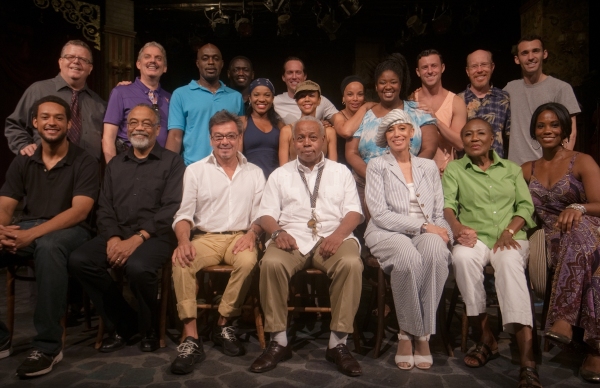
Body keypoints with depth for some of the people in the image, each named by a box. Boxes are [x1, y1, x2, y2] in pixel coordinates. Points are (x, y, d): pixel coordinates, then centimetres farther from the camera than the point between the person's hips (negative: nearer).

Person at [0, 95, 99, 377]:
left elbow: (79, 211, -14)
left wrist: (32, 234, -26)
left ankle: (48, 345, -28)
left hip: (68, 230, -5)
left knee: (48, 246, -39)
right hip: (26, 229, 5)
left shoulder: (84, 162, -3)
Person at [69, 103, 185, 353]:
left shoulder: (171, 162, 4)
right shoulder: (115, 164, 20)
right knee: (79, 261, -21)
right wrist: (113, 237, -8)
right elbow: (104, 207, 12)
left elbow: (172, 208, -8)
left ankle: (148, 328, -3)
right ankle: (122, 324, -2)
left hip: (155, 235, -5)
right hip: (118, 234, 5)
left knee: (137, 267, -35)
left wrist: (138, 238, -18)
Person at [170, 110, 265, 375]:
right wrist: (184, 241, -19)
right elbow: (184, 213, 1)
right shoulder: (195, 171, 9)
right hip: (206, 237, 0)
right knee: (180, 262, -31)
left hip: (240, 237, 0)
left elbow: (260, 212, 7)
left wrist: (252, 233, -16)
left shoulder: (255, 173, 12)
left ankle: (224, 325, -14)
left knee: (248, 261, -34)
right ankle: (191, 338, -25)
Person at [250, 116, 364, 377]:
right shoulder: (280, 174, 18)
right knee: (271, 263, -31)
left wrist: (338, 234, -13)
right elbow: (267, 213, 10)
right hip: (292, 238, 1)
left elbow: (354, 211, 7)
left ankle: (338, 343, -19)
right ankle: (278, 341, -16)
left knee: (351, 263, -32)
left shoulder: (340, 171, 17)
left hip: (333, 237, 0)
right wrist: (278, 232, -13)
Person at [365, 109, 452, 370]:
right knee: (408, 257, -36)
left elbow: (439, 213, 16)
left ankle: (419, 334, -21)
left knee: (436, 251, -34)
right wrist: (423, 225, -12)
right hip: (387, 233, -2)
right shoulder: (377, 166, 7)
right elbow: (380, 214, -5)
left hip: (427, 234, 3)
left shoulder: (429, 167, 19)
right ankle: (410, 333, -15)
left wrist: (439, 231, -8)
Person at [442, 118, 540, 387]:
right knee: (462, 257, -36)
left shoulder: (511, 169, 20)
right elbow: (447, 203, -1)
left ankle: (527, 360, -40)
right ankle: (485, 338, -23)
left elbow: (526, 205, 10)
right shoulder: (454, 169, 15)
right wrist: (456, 226, -22)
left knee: (510, 262, -35)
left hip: (510, 238, 1)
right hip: (475, 237, 0)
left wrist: (510, 231, -9)